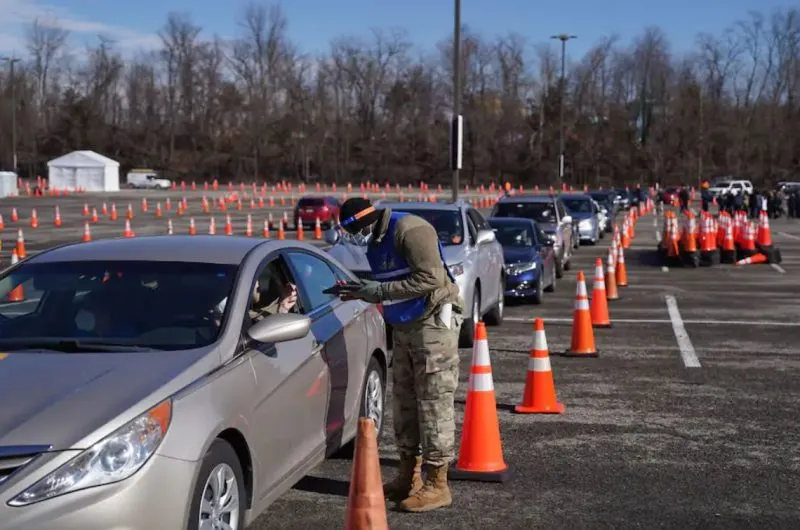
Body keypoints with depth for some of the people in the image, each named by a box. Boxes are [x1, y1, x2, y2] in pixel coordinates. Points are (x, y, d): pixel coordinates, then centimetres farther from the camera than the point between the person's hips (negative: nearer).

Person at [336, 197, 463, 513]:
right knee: (405, 401, 12)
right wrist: (359, 292, -2)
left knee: (433, 402, -7)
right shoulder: (376, 241, 10)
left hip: (434, 322, -9)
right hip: (404, 327, 9)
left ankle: (437, 485, -3)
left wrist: (380, 289, -22)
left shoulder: (409, 229, -18)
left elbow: (431, 278, -26)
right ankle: (409, 475, 22)